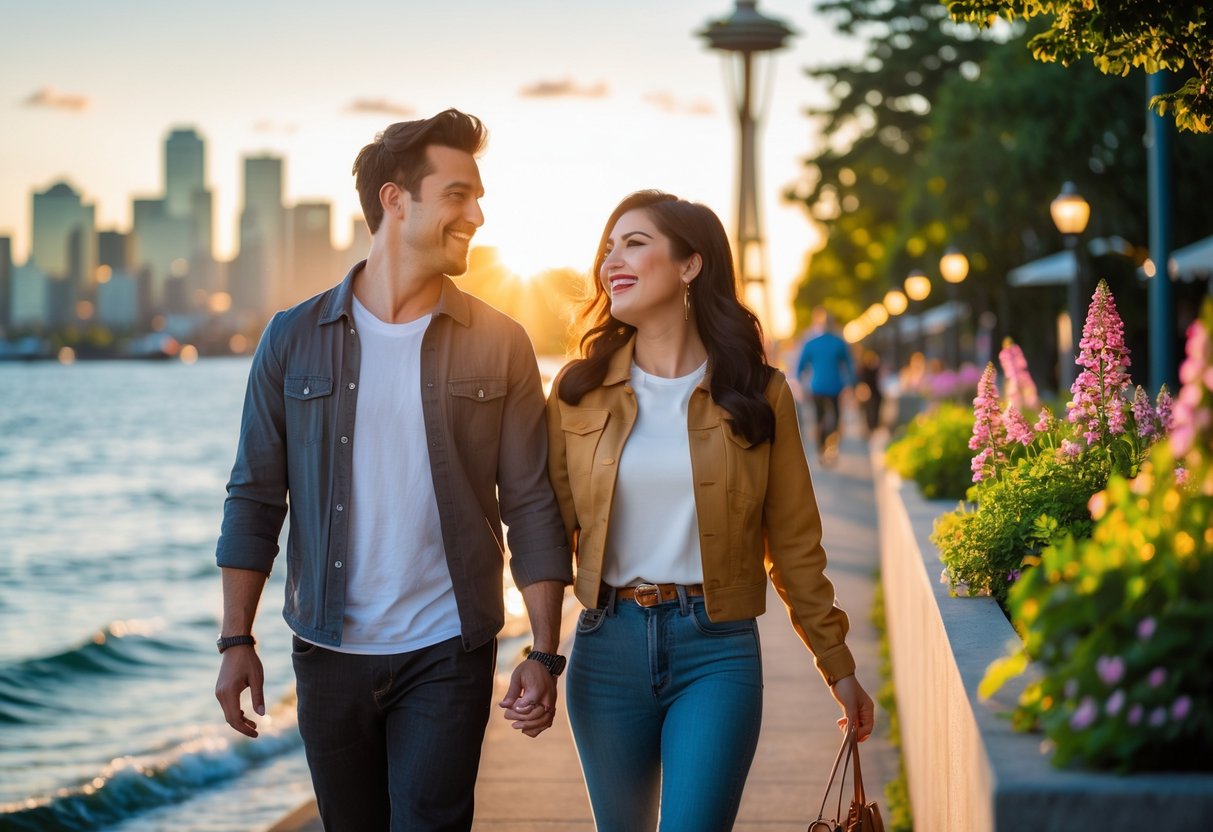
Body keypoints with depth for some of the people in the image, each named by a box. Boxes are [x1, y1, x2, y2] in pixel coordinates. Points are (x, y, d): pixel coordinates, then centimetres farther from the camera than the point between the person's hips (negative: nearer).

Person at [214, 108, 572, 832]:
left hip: (447, 656, -1)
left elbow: (533, 509, 0)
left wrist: (544, 653, -5)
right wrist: (237, 641, -1)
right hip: (329, 654, 2)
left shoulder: (499, 345, -1)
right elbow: (255, 500, 4)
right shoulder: (295, 339, 1)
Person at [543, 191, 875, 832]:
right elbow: (553, 523, 4)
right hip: (608, 648, 2)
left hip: (717, 651, -2)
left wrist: (838, 666, 8)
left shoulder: (757, 393, 0)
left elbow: (793, 543, 5)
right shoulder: (580, 390, 4)